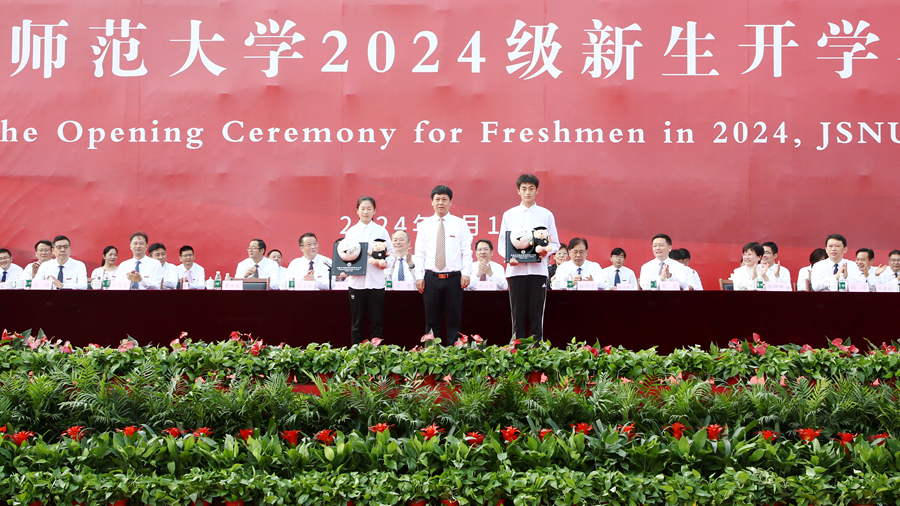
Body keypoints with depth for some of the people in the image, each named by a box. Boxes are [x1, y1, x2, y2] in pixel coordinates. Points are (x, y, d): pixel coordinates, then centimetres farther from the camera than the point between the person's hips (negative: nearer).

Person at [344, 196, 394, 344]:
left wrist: (385, 262, -13)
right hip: (356, 281, 1)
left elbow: (391, 253, 8)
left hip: (376, 282, -1)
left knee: (376, 323, 0)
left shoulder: (381, 231, 7)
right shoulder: (351, 232, 9)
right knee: (356, 324, 3)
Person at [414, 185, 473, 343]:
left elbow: (467, 251, 2)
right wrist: (419, 276, -1)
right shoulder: (425, 225, 10)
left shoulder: (460, 224, 6)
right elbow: (419, 252, 7)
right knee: (432, 319, 4)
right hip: (431, 277, 1)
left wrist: (466, 273, -9)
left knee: (454, 319, 0)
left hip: (454, 277, -1)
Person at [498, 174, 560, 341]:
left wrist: (547, 250, -12)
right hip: (516, 269, 0)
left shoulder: (546, 215, 11)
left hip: (538, 269, 0)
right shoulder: (509, 215, 12)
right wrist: (509, 257, -11)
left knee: (536, 315, -2)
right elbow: (502, 244, 10)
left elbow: (555, 243, 11)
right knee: (517, 316, -1)